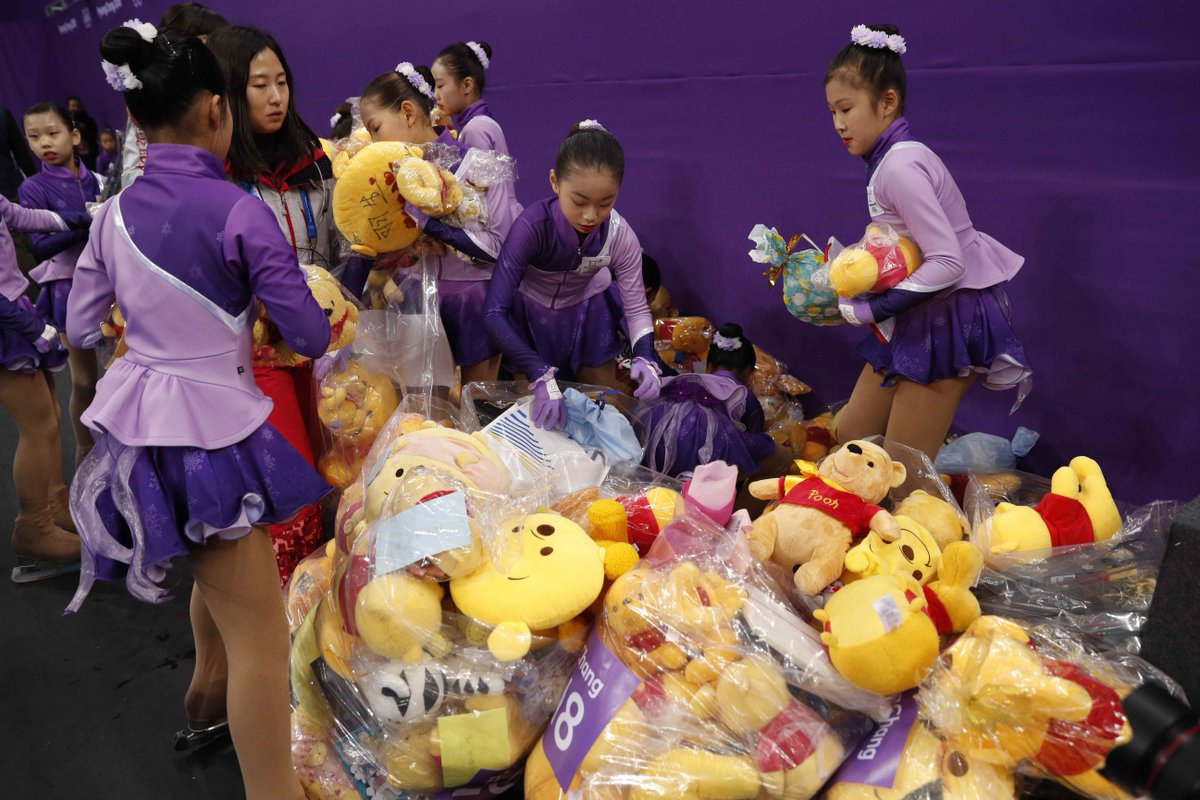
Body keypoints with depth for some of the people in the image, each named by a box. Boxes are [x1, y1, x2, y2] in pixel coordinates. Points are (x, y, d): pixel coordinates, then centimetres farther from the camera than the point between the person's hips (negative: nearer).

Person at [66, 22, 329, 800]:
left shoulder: (114, 214, 3)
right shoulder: (240, 211, -16)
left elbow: (82, 326, 13)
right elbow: (309, 336, -14)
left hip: (135, 422, 8)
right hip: (210, 430, -8)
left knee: (216, 568, 34)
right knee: (262, 633, -1)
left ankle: (209, 687, 58)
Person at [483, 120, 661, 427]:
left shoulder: (620, 236, -28)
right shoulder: (532, 226, -37)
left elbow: (636, 306, -18)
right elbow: (494, 310, -39)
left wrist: (644, 358, -40)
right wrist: (541, 376, -49)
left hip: (588, 312, 2)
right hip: (532, 315, -2)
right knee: (535, 412, 8)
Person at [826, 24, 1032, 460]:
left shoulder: (900, 166, -21)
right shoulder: (893, 158, 7)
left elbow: (948, 263, -26)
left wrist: (877, 309, -21)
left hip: (949, 317, -10)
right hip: (922, 314, 10)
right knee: (851, 436, 14)